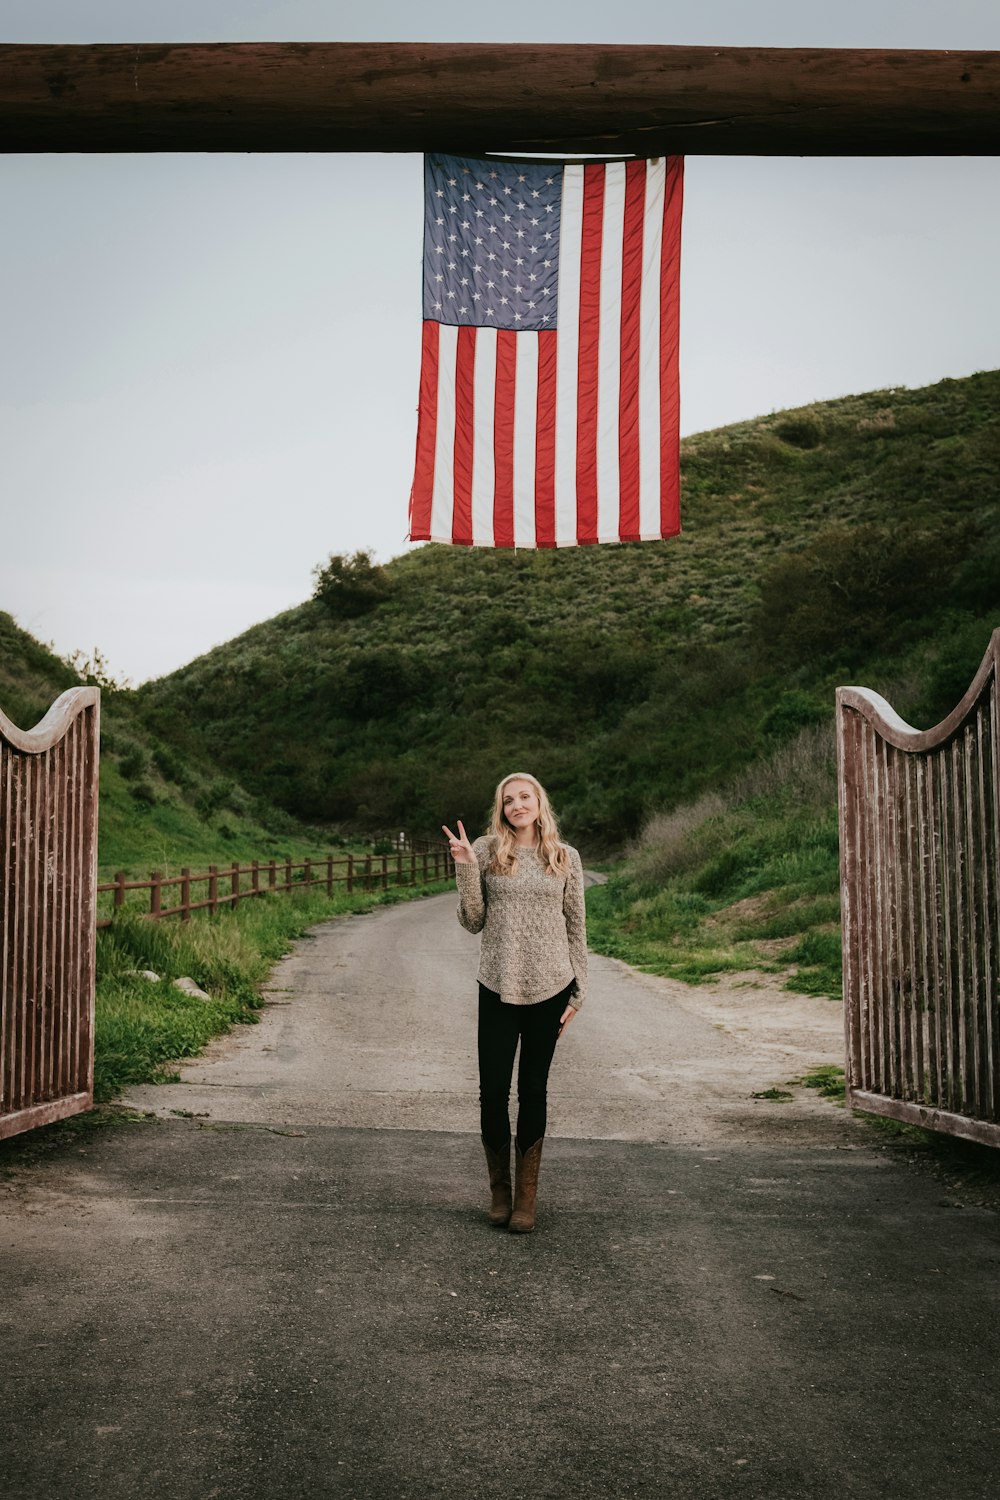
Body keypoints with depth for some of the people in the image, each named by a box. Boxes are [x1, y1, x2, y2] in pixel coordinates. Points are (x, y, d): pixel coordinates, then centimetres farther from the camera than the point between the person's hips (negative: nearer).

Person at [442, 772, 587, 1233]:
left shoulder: (565, 858, 5)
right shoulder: (486, 851, 0)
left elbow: (575, 928, 8)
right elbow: (473, 922, 0)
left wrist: (578, 990, 5)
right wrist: (465, 869, -13)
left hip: (549, 987, 1)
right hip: (498, 987, -1)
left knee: (533, 1090, 8)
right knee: (492, 1090, 1)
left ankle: (526, 1195, 19)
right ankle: (499, 1191, 20)